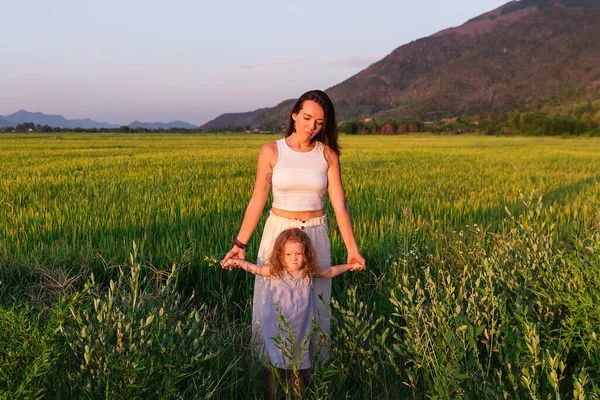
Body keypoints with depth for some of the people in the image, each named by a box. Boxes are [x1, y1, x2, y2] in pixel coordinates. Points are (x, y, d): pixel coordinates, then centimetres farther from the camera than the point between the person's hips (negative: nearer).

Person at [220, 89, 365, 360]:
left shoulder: (327, 154, -2)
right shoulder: (271, 152, -6)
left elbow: (339, 204, -4)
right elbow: (257, 202, -3)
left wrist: (352, 248, -11)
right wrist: (240, 244, -8)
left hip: (316, 236, 1)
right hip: (278, 234, -1)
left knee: (315, 304, 9)